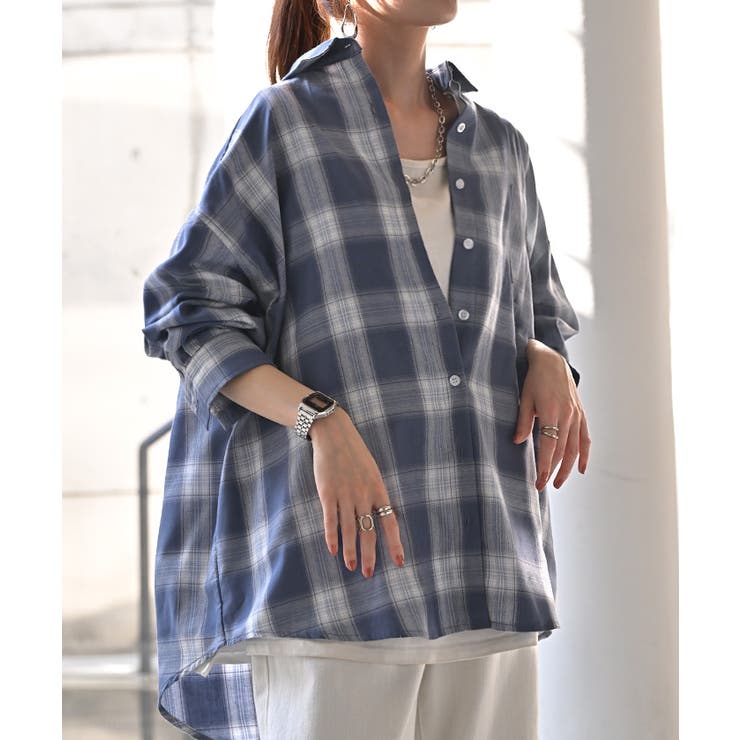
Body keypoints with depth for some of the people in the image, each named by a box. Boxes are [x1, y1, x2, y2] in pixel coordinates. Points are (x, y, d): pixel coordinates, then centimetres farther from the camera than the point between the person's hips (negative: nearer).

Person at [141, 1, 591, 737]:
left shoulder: (498, 149, 17)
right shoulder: (282, 123, 4)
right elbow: (190, 316, -2)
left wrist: (549, 367, 0)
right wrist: (322, 423, -18)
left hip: (481, 561, 5)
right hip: (333, 552, -5)